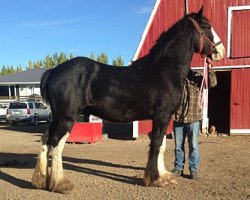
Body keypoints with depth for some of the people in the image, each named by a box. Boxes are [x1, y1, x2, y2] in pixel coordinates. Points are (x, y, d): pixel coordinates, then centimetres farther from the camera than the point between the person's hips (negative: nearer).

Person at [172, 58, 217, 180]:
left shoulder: (196, 77, -1)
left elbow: (212, 83, -12)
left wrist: (209, 68, -22)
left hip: (193, 118, -2)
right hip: (178, 118, 2)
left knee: (193, 146, 5)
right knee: (178, 146, 12)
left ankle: (193, 170, 18)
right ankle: (178, 168, 25)